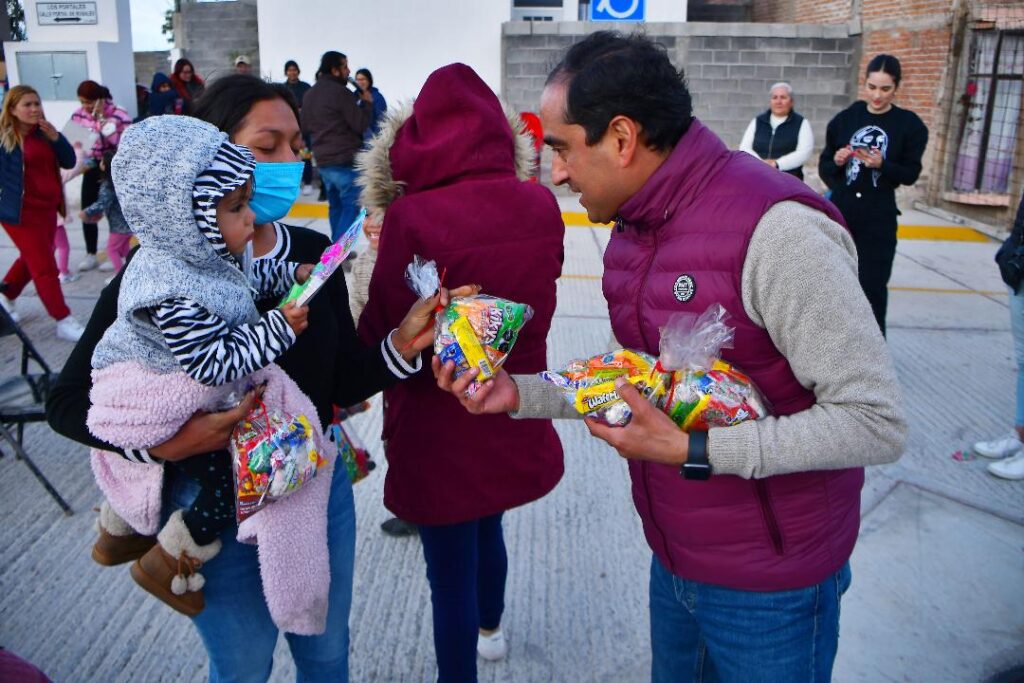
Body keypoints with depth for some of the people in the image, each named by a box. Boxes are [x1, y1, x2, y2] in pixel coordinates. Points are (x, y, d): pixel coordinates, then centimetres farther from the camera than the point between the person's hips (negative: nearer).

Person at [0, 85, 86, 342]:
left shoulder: (44, 133, 6)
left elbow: (69, 162, 0)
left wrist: (56, 137, -12)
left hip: (47, 207, 6)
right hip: (22, 211, -6)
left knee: (31, 260, 22)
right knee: (45, 267, -4)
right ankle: (64, 322, 2)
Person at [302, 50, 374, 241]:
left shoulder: (309, 94, 12)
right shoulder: (340, 92, -14)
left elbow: (305, 127, 18)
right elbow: (361, 124, -14)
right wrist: (367, 102, 1)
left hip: (323, 161, 8)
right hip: (345, 161, -8)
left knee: (336, 206, 16)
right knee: (351, 206, -4)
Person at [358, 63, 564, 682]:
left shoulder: (411, 218, -23)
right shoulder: (541, 207, -8)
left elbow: (382, 330, -13)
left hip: (440, 426, -6)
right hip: (514, 410, 6)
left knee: (451, 569, 11)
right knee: (488, 528, 30)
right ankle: (490, 630, 56)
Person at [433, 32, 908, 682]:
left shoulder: (775, 227, -26)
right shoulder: (635, 227, 2)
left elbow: (876, 422, -24)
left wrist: (690, 451, -27)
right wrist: (523, 393, -2)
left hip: (766, 584, -7)